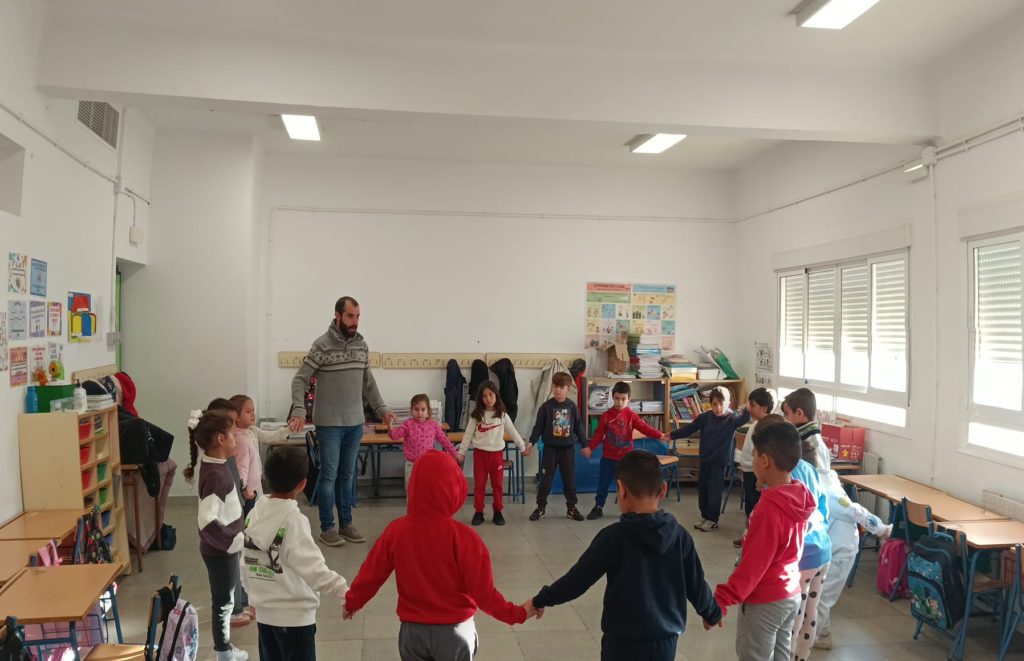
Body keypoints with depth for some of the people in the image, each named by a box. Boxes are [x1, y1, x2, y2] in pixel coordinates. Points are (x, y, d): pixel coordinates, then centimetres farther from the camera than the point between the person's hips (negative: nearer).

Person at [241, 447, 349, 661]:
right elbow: (313, 567, -27)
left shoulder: (254, 514, 0)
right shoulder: (293, 520, -20)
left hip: (264, 613, 7)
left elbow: (246, 564, 9)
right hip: (294, 615, -7)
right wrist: (345, 592, -29)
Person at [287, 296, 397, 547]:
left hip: (355, 423, 5)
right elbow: (300, 380, -10)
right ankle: (327, 528, 14)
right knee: (329, 475, 2)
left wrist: (381, 409, 11)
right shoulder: (322, 345, -11)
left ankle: (346, 524, 23)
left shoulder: (362, 345, 6)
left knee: (348, 475, 13)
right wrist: (299, 411, -23)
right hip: (329, 424, -5)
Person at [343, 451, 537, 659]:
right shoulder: (464, 537, -22)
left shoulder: (396, 530, -13)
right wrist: (517, 613, -2)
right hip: (454, 630, -2)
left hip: (412, 629, 2)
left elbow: (371, 575, 0)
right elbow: (483, 593, -17)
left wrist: (352, 602, 19)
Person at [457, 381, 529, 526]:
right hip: (480, 453, 0)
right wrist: (461, 452, 1)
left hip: (497, 453, 0)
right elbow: (468, 435, 3)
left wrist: (523, 447, 9)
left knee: (498, 484, 7)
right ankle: (478, 512, 12)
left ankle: (498, 512, 17)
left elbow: (513, 433, 7)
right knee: (479, 484, 4)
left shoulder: (502, 415, -1)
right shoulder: (476, 415, -1)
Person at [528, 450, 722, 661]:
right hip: (666, 642, 4)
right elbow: (696, 585, 4)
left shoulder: (614, 537, -18)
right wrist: (712, 613, 25)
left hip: (624, 642, -4)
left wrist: (540, 600, 1)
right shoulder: (679, 535, -6)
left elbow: (578, 579, -14)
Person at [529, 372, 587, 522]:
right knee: (546, 479, 5)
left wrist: (585, 445, 7)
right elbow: (538, 427, -4)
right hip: (550, 448, -2)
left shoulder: (572, 406, -2)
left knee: (570, 480, 9)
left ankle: (571, 508, 22)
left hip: (568, 449, 2)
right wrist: (531, 442, -12)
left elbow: (579, 426, 5)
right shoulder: (546, 407, -7)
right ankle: (541, 507, 16)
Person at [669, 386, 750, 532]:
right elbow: (689, 428, 4)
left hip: (720, 461, -4)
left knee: (714, 491, 2)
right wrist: (671, 435, 3)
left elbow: (743, 419, -33)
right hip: (705, 459, 4)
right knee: (702, 489, 13)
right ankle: (704, 517, 29)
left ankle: (713, 520, 18)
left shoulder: (732, 418, -11)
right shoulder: (706, 416, -2)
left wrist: (748, 409, -53)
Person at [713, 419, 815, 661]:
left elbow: (753, 565, -24)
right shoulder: (799, 496, -3)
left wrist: (721, 600, -19)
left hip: (764, 601, -8)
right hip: (791, 594, 8)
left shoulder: (768, 509, -28)